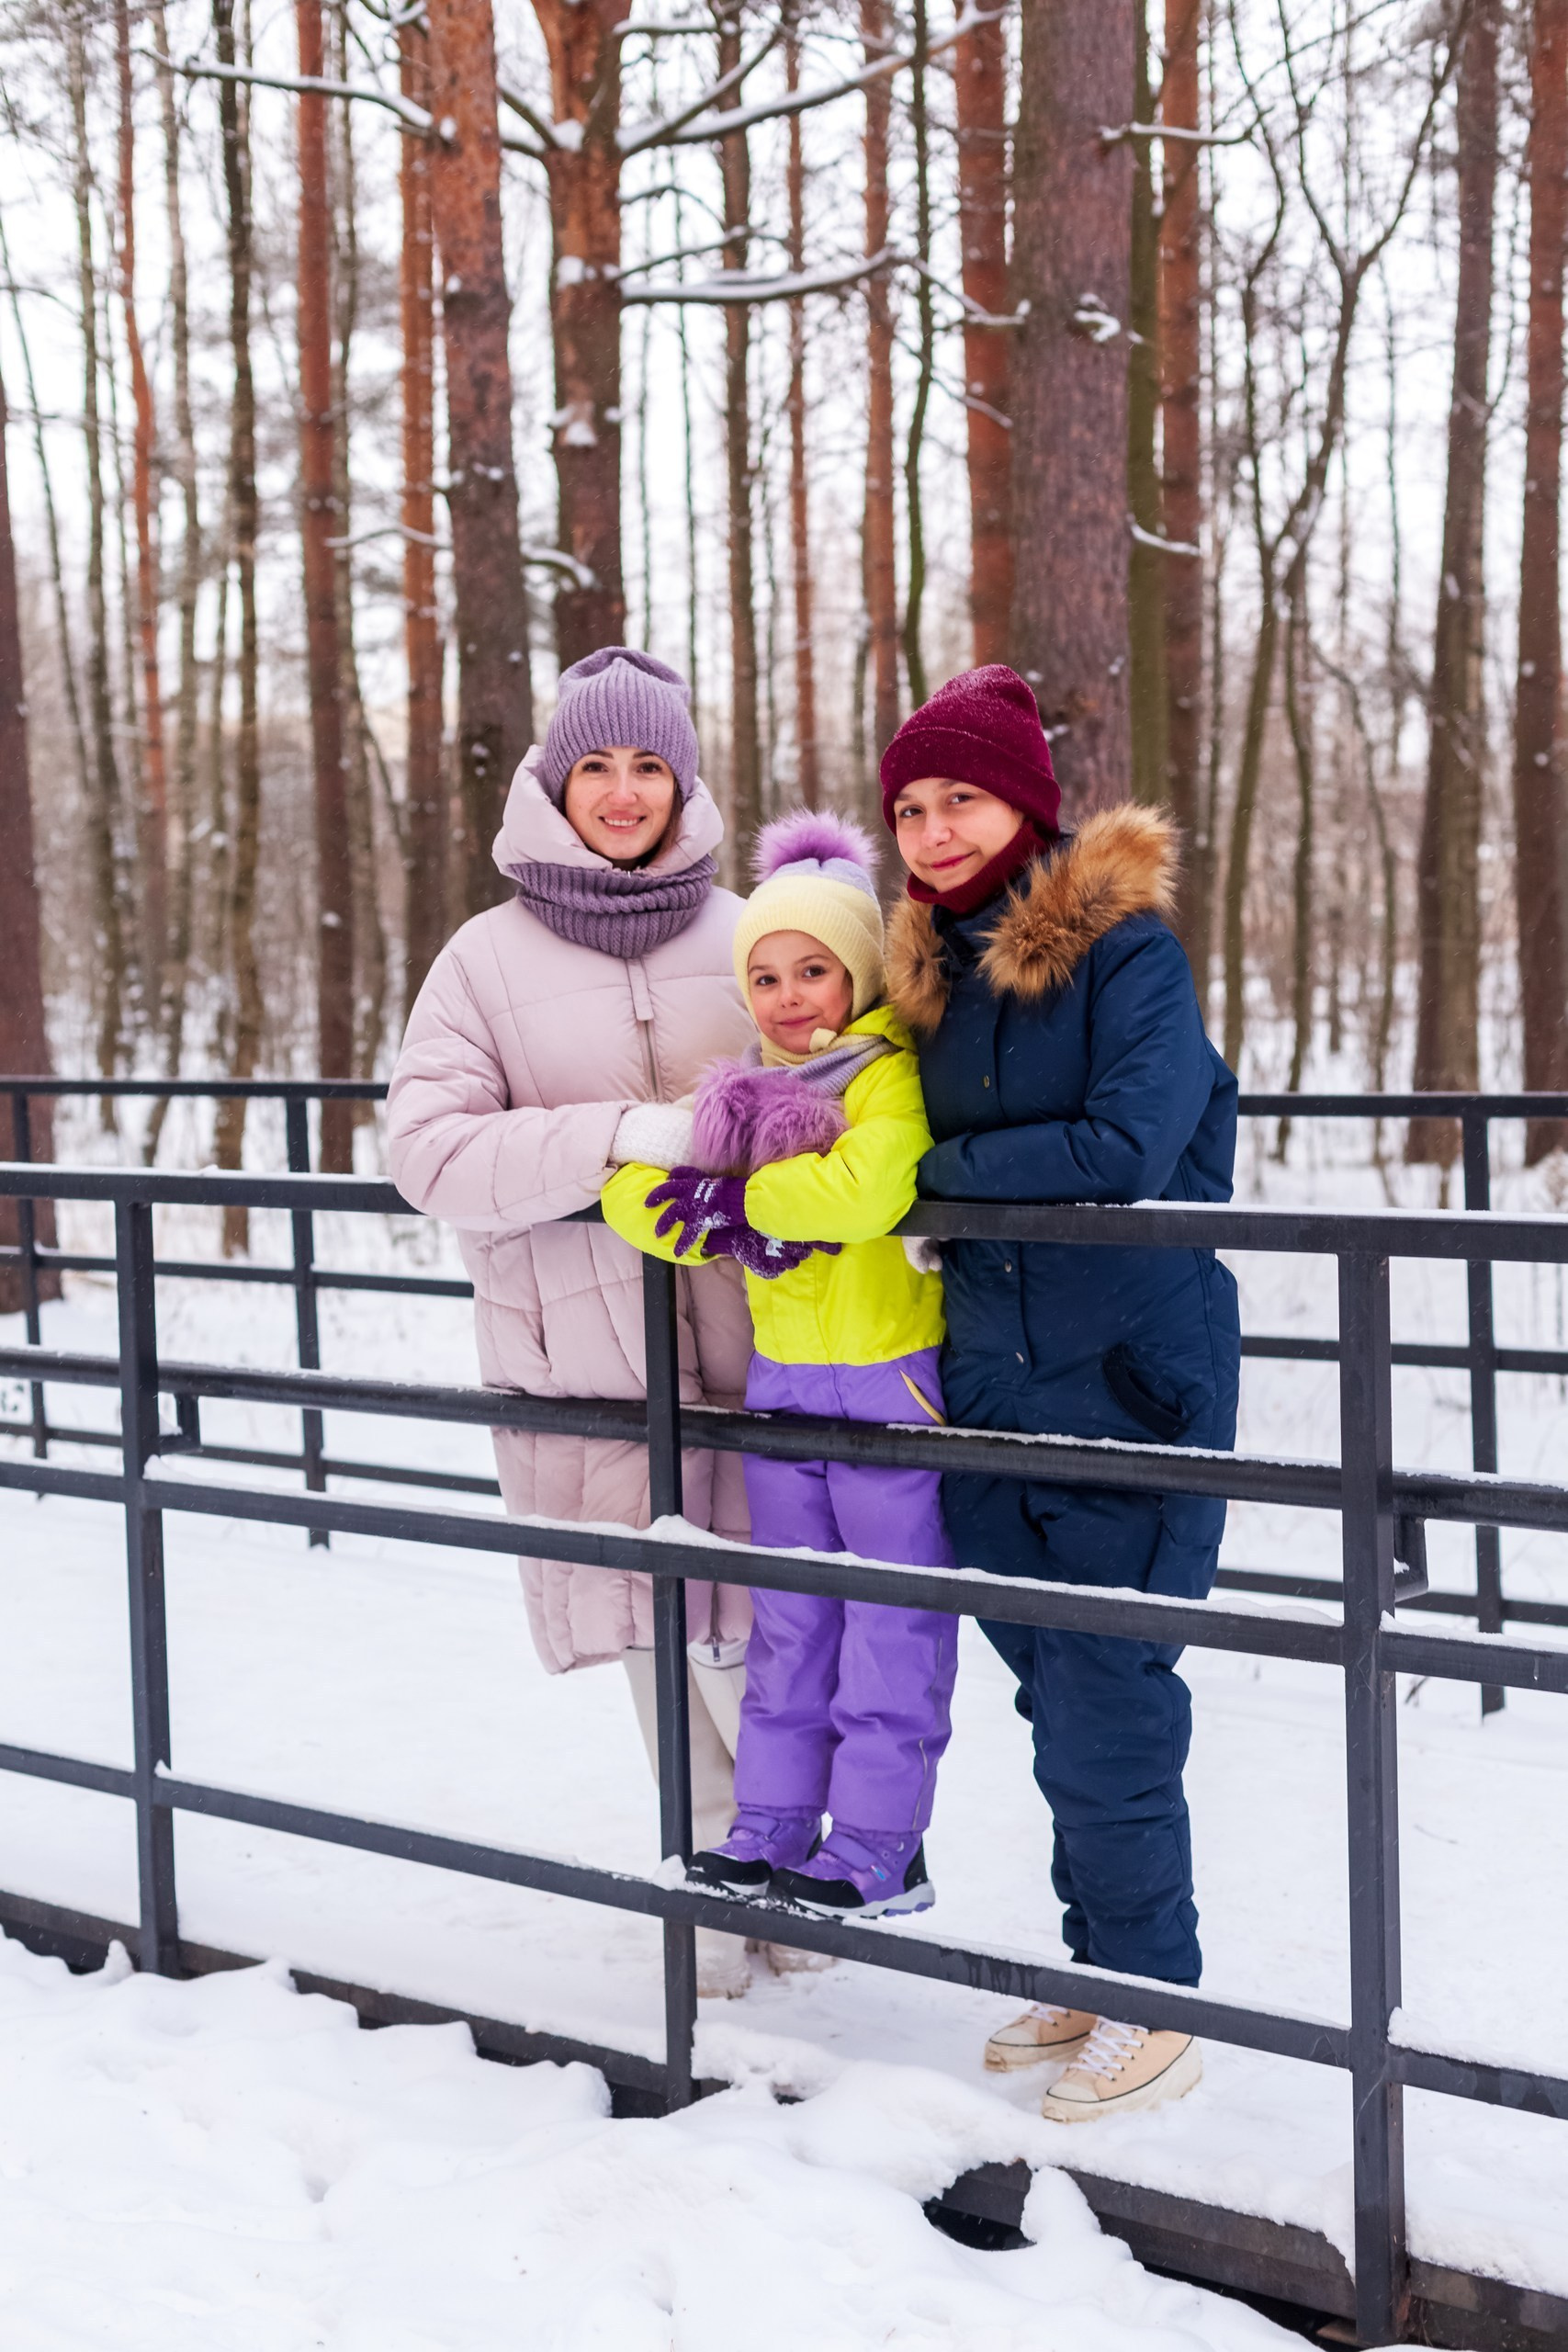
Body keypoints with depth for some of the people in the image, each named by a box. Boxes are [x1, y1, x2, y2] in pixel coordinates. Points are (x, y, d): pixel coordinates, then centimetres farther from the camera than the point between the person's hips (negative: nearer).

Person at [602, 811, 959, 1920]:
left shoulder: (893, 1076, -13)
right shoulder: (743, 1092, 10)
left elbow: (863, 1190, -31)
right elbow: (633, 1191, 4)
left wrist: (741, 1195, -18)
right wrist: (717, 1230, -15)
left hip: (891, 1381, -7)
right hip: (782, 1382, 7)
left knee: (891, 1629, 2)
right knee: (789, 1624, 15)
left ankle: (880, 1842, 10)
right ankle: (774, 1824, 24)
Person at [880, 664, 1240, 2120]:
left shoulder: (1125, 947, -10)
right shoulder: (930, 969, 11)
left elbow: (1128, 1147, -20)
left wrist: (941, 1170, -13)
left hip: (1127, 1376, -6)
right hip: (990, 1380, 7)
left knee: (1108, 1697, -4)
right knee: (1050, 1689, 12)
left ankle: (1152, 2001, 10)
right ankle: (1095, 1970, 25)